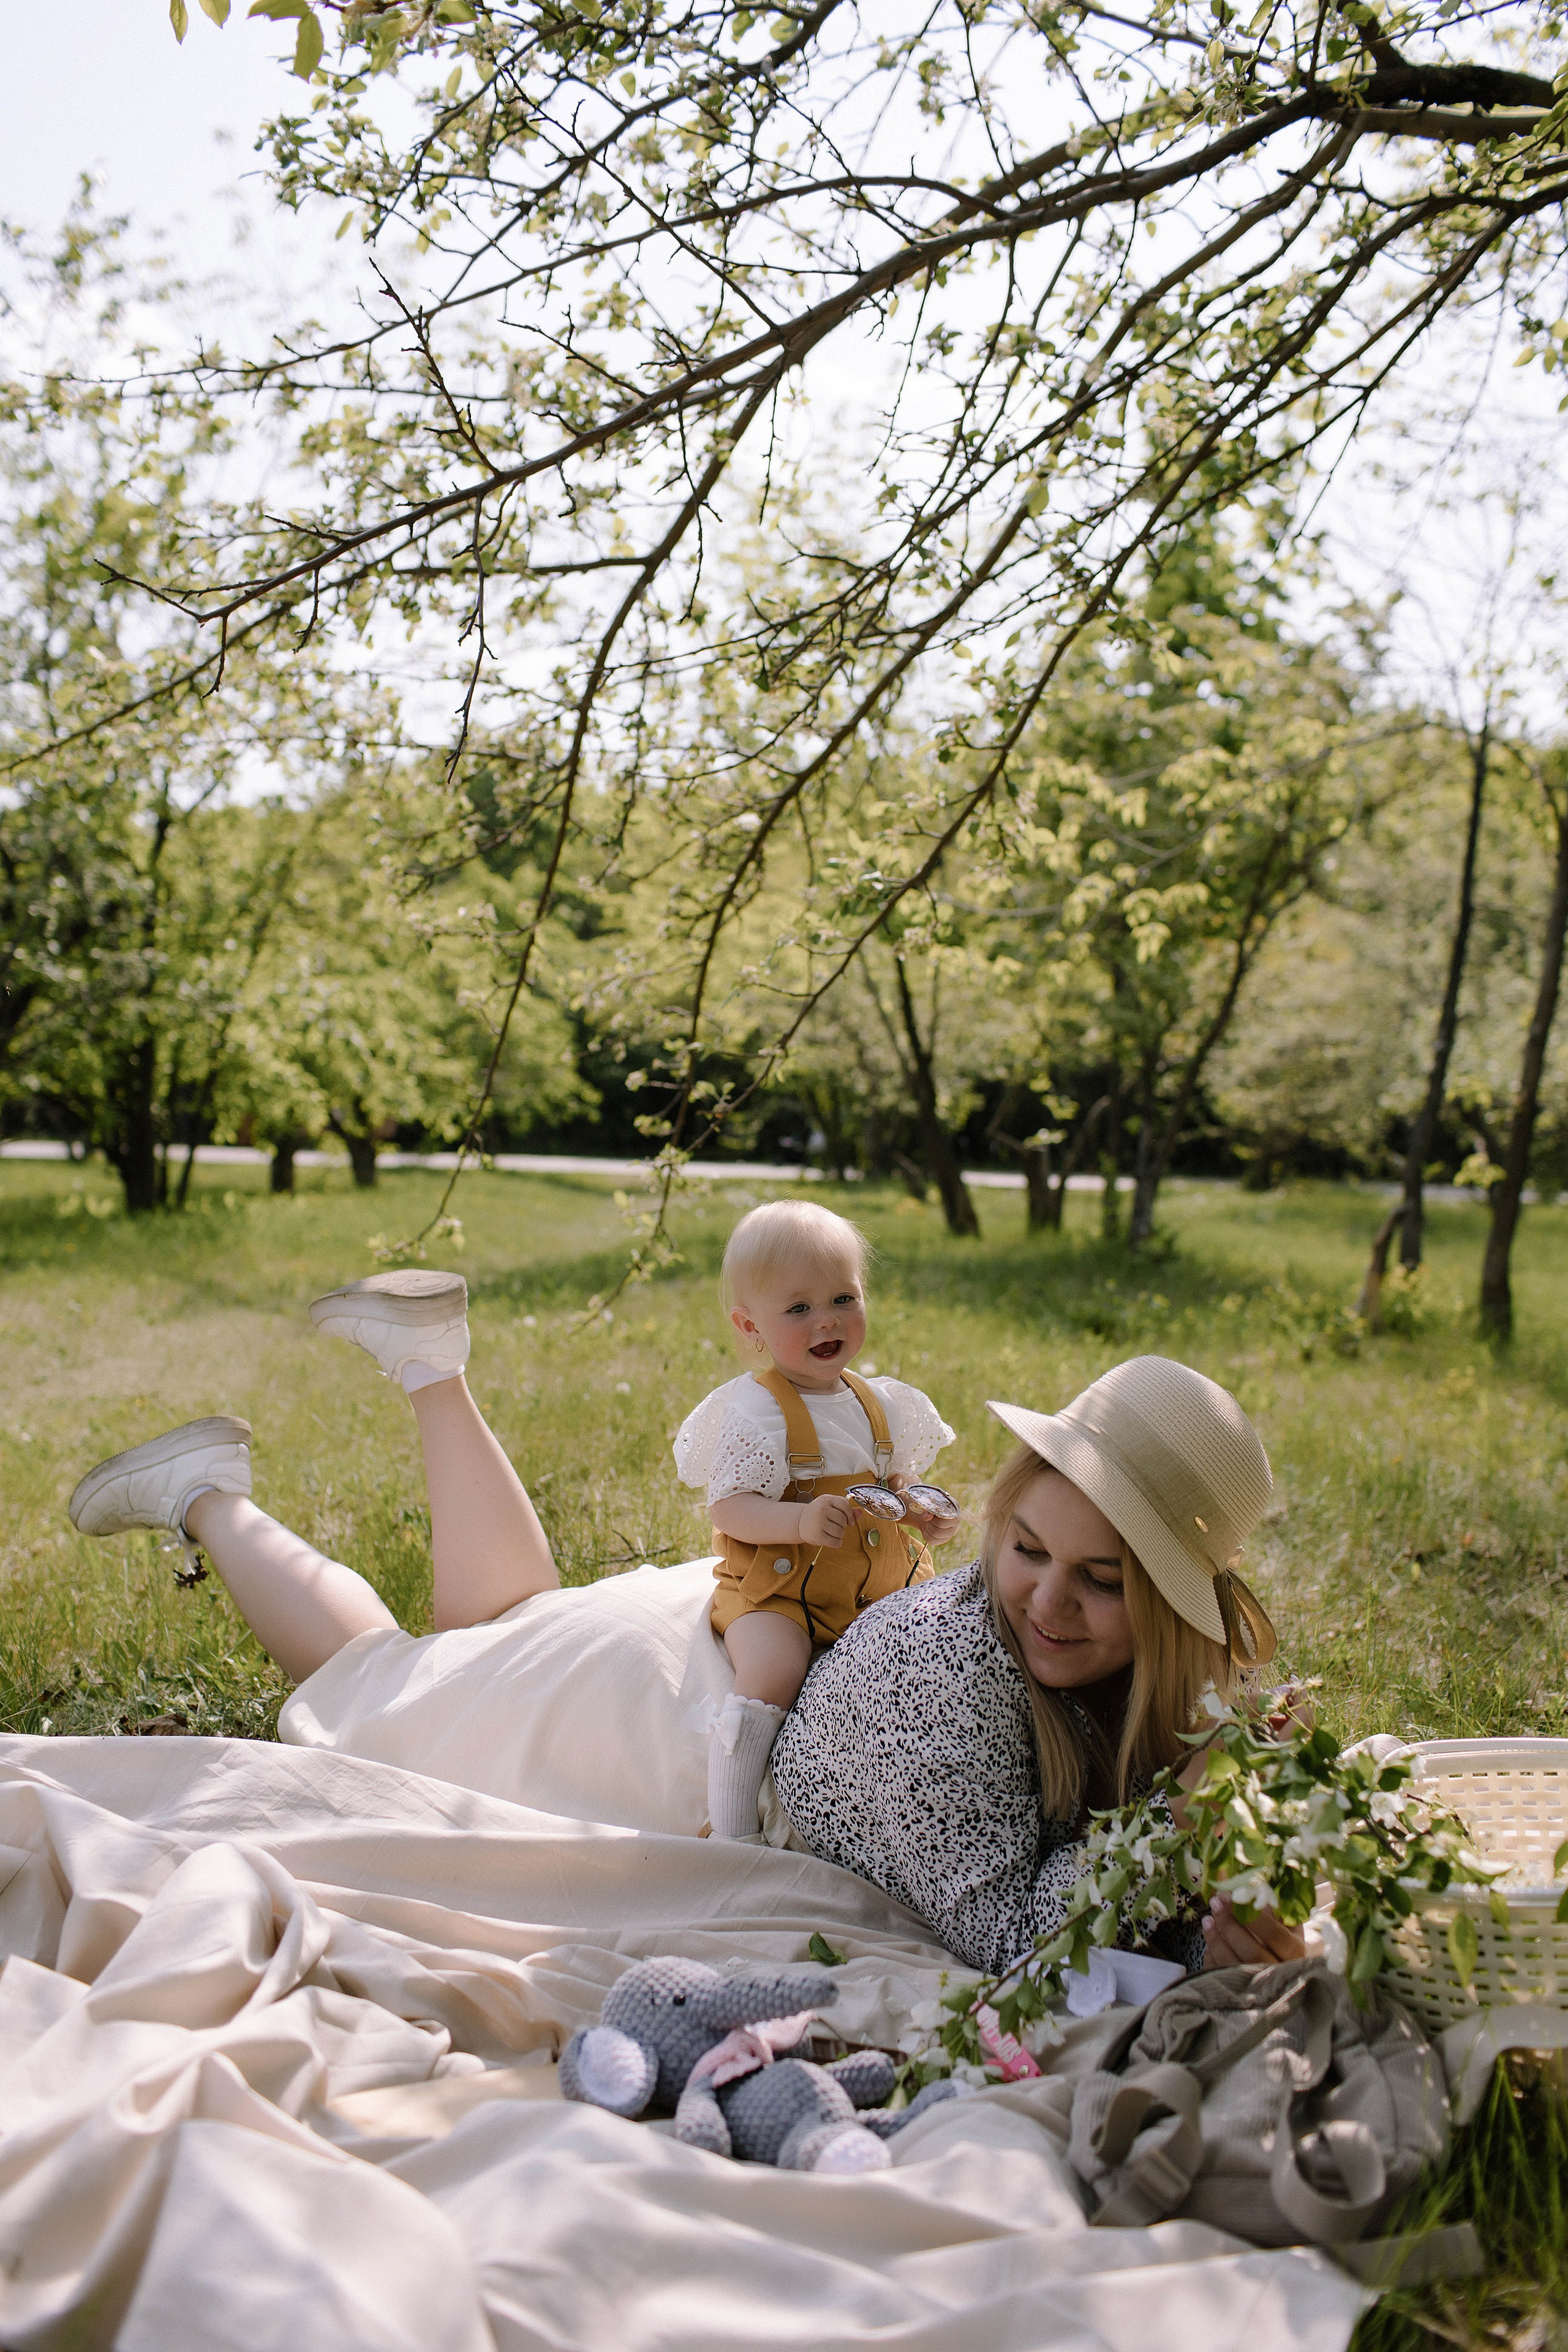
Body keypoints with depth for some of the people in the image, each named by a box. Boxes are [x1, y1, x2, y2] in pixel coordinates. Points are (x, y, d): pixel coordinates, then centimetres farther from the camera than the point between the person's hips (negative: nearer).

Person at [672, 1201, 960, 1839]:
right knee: (772, 1674, -29)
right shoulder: (754, 1410, -9)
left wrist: (927, 1517, 0)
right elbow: (728, 1509, -15)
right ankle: (730, 1831, -20)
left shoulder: (880, 1404, 10)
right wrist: (799, 1521, -31)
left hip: (882, 1584, 6)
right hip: (778, 1591, -6)